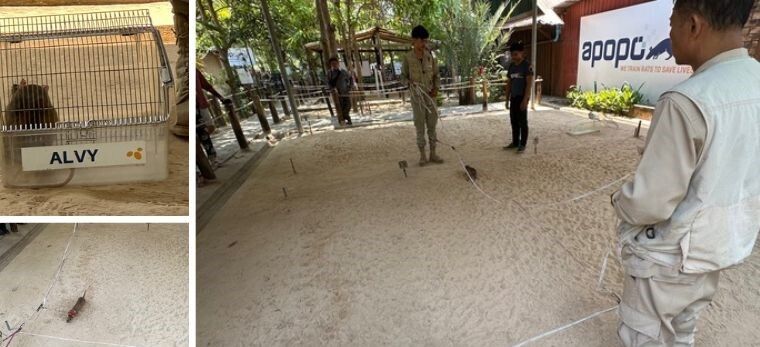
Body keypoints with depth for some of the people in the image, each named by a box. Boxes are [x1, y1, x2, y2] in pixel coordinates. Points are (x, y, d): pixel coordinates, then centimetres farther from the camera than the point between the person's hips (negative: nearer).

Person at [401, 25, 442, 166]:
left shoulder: (430, 55, 3)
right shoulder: (408, 57, -5)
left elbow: (436, 75, 9)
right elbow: (403, 76, 2)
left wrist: (436, 88, -6)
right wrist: (409, 83, -18)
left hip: (430, 95, 3)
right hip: (416, 96, -3)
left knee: (432, 125, 7)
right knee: (420, 126, 3)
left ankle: (433, 154, 16)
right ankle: (422, 155, 12)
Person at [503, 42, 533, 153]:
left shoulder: (527, 65, -10)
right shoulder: (511, 66, 10)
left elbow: (529, 83, -14)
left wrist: (525, 99, -19)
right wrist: (507, 99, 11)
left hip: (522, 97, -6)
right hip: (513, 97, 7)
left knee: (522, 122, 0)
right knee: (513, 121, 11)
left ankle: (523, 144, 8)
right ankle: (515, 142, 22)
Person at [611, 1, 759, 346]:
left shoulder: (687, 101, -29)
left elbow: (651, 202, -27)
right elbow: (731, 171, 8)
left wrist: (619, 200, -6)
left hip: (672, 253, -8)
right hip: (726, 240, 8)